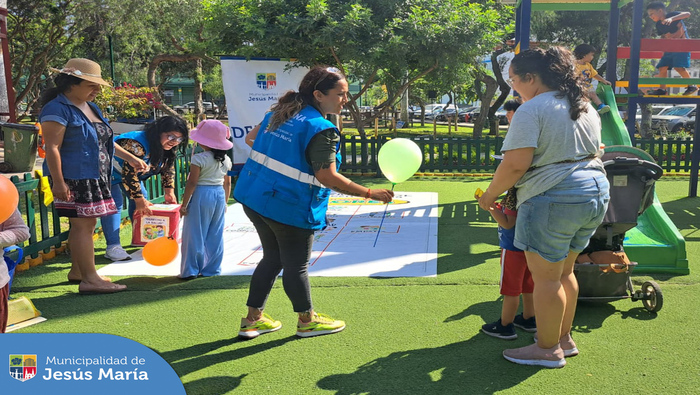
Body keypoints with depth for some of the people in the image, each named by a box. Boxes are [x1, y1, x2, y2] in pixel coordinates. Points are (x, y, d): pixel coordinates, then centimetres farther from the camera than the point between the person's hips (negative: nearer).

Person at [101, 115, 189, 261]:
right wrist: (139, 201, -33)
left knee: (142, 198, 5)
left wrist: (169, 192, -3)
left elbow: (168, 168, 3)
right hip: (110, 171, -9)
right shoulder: (136, 145, -40)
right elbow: (128, 174, -38)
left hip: (132, 172, 9)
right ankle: (113, 247, -23)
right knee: (114, 202, -19)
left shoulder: (168, 148, -12)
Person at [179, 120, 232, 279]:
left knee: (195, 234, 2)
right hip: (219, 195, 6)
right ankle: (212, 269, 17)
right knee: (215, 235, 11)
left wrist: (184, 204, -8)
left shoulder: (199, 159, -13)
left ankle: (190, 270, 7)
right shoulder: (226, 160, 6)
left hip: (201, 195, -6)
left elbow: (192, 183, -14)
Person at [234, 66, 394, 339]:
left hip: (254, 198, 8)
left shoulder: (278, 113, 8)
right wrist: (369, 193, -16)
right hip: (290, 207, -8)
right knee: (296, 266, 9)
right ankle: (307, 321, 29)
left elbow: (251, 140, 19)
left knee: (272, 258, 21)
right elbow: (327, 177, -22)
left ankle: (252, 319, 30)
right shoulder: (322, 130, -18)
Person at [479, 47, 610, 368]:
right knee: (564, 272, 21)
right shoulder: (586, 107, 14)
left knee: (546, 278, 3)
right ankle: (564, 338, 31)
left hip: (553, 200, -9)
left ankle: (548, 349, 14)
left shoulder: (532, 110, -14)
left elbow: (515, 164, -21)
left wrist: (490, 195, -8)